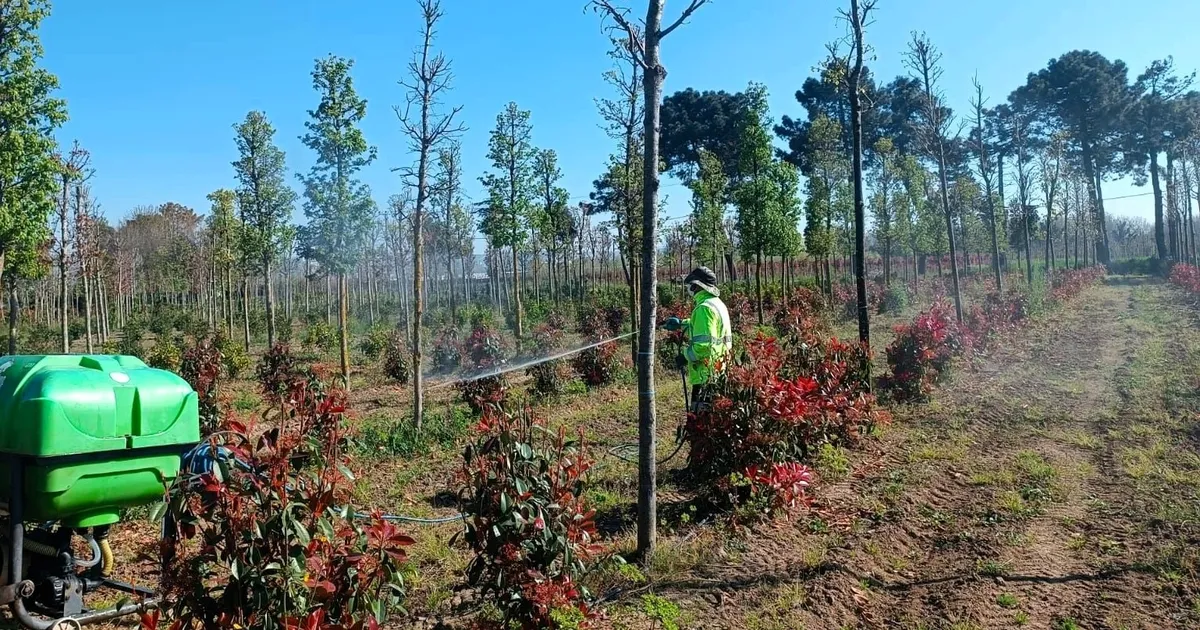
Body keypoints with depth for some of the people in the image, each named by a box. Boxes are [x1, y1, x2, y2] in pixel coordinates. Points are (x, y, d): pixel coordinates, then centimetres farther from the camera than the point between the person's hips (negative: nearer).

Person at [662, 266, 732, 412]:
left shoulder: (704, 308, -19)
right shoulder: (717, 303, 13)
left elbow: (703, 344, -26)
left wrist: (685, 357, -13)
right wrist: (681, 323, 28)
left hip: (706, 374, -10)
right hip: (717, 371, 10)